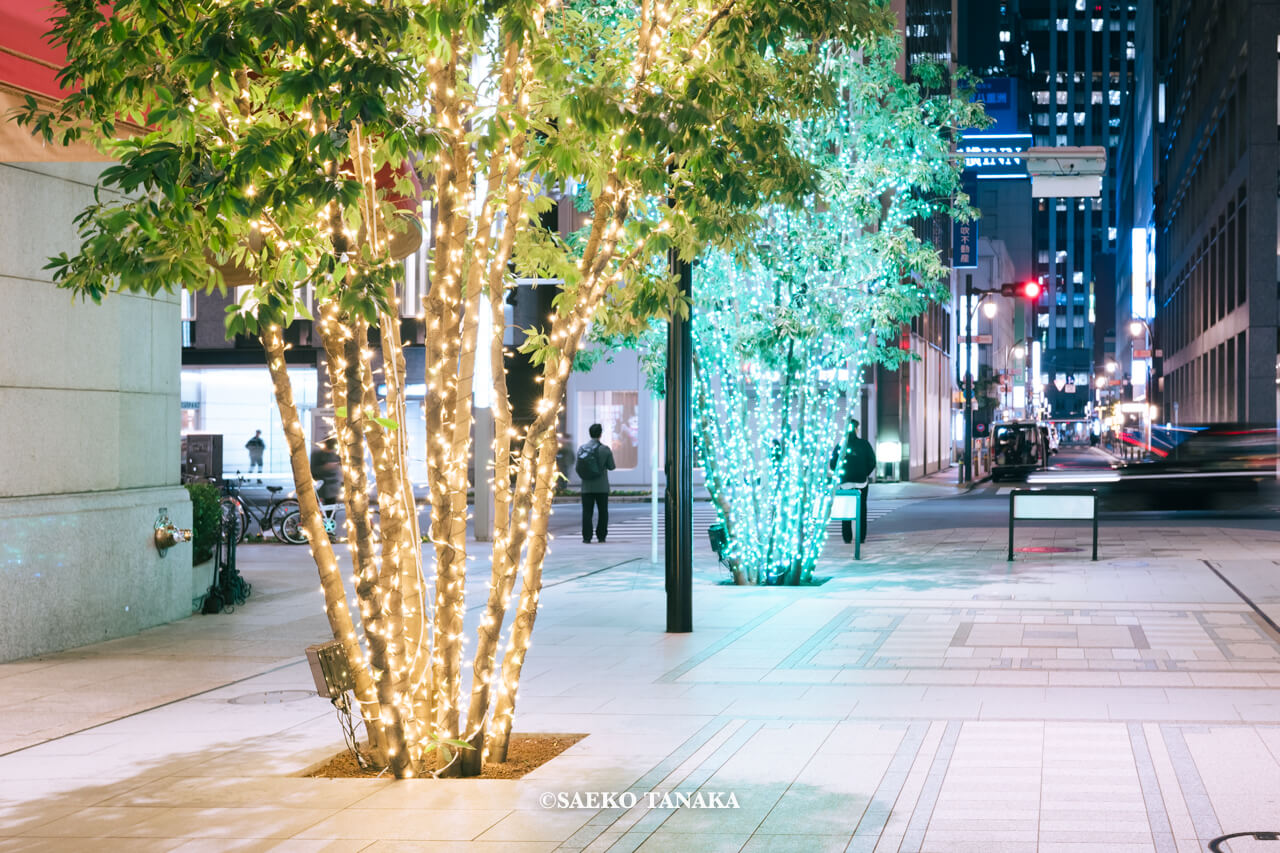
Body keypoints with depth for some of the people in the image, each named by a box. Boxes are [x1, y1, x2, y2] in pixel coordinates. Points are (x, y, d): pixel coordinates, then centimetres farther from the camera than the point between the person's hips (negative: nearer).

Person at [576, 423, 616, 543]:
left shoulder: (581, 449, -2)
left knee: (587, 512, 3)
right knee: (603, 512, 9)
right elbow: (611, 467, -2)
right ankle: (601, 536, 7)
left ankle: (586, 537, -4)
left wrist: (575, 465, 23)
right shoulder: (605, 449, -8)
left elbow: (577, 468, 0)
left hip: (587, 487, 1)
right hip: (602, 487, -1)